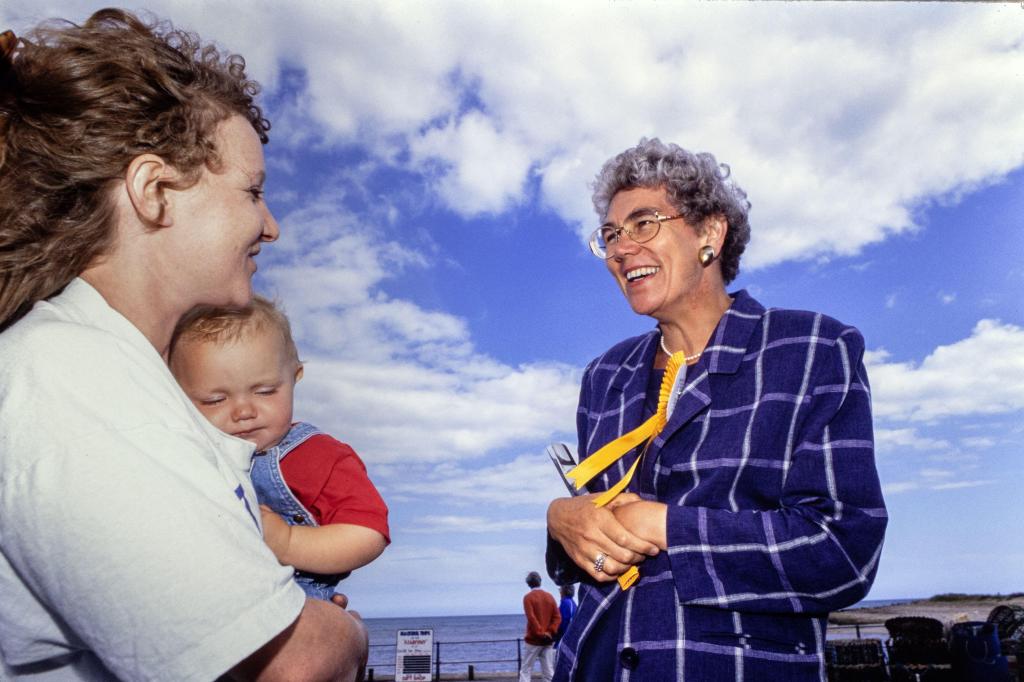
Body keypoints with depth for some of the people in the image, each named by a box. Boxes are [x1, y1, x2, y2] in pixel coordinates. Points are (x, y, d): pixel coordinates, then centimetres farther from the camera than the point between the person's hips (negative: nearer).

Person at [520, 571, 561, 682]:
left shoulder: (528, 597, -6)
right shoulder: (550, 596, 8)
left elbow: (531, 618, -16)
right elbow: (557, 617, 1)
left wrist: (540, 633, -12)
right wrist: (550, 633, -6)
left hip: (533, 640, -4)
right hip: (547, 641, 4)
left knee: (525, 671, 3)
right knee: (548, 672, 6)